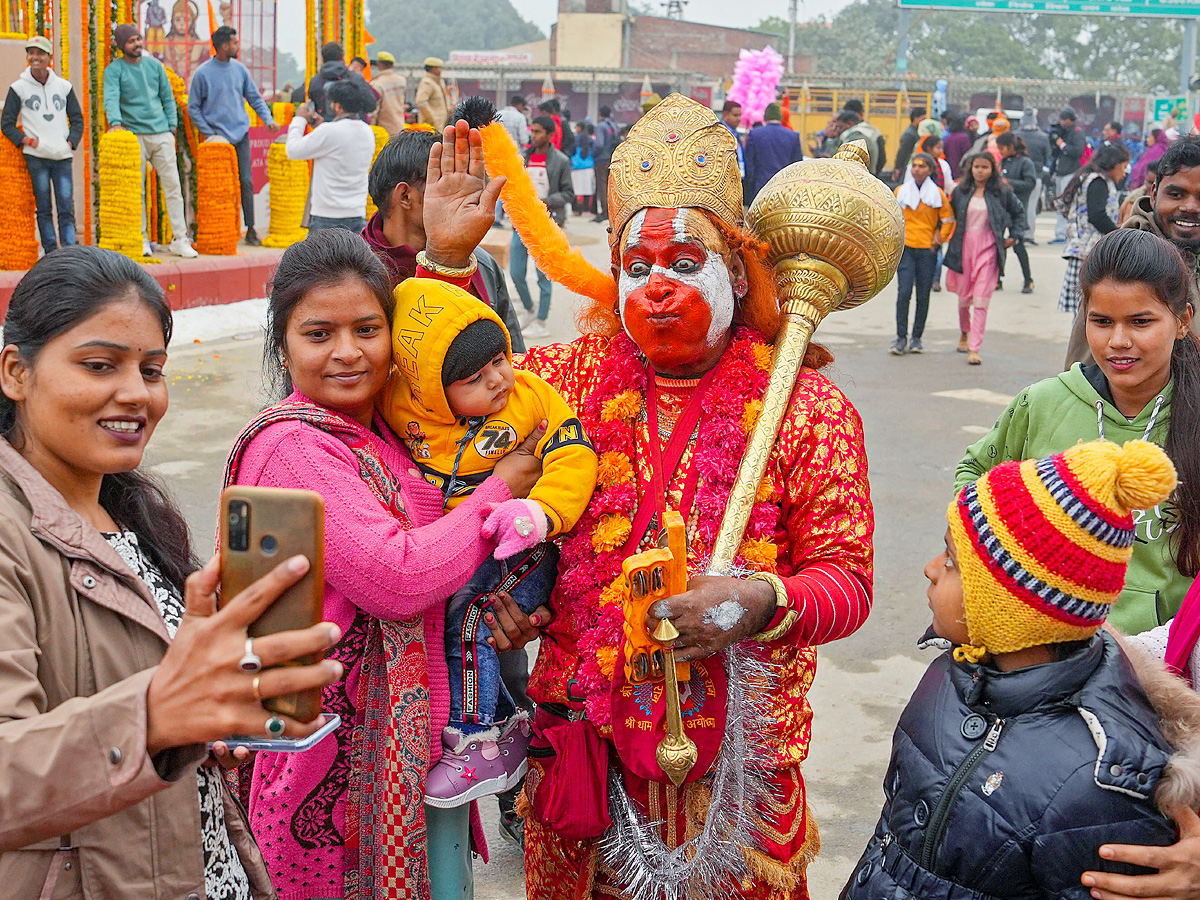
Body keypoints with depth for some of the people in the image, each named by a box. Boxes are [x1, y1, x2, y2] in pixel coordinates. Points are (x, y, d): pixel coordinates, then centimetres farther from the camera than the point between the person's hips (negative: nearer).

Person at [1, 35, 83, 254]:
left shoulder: (64, 86, 12)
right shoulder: (18, 88, 6)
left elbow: (77, 119, 17)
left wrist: (71, 142, 2)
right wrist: (26, 140, -7)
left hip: (63, 156, 1)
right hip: (35, 156, -1)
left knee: (66, 207, -4)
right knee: (43, 208, -1)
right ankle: (51, 252, 2)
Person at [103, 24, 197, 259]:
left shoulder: (154, 65, 12)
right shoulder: (114, 70, 0)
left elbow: (168, 98, 16)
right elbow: (111, 99, -14)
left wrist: (171, 128, 8)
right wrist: (115, 123, -32)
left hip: (161, 134, 3)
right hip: (134, 136, -3)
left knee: (173, 186, 0)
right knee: (136, 190, -2)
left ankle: (180, 240, 2)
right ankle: (141, 240, 7)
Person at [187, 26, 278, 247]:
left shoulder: (240, 69, 8)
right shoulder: (203, 73, -4)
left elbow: (255, 98, 15)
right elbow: (193, 108, 1)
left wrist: (268, 119, -2)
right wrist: (208, 133, -8)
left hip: (240, 134, 3)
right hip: (217, 136, -3)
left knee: (246, 181, 0)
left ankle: (250, 229, 4)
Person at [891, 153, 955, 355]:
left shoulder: (937, 194, 3)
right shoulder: (900, 191, 6)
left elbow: (948, 219, 10)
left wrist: (939, 240, 2)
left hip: (927, 250, 0)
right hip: (905, 248, 0)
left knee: (923, 295, 2)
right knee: (904, 292, -11)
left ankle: (917, 338, 12)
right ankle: (901, 337, -5)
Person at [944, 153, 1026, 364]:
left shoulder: (1002, 193, 2)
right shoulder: (960, 191, 5)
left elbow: (1019, 212, 16)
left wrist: (1014, 236, 8)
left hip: (988, 249, -2)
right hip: (964, 246, 2)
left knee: (981, 301, -9)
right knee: (964, 297, 11)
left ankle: (974, 350, -9)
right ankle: (964, 333, 41)